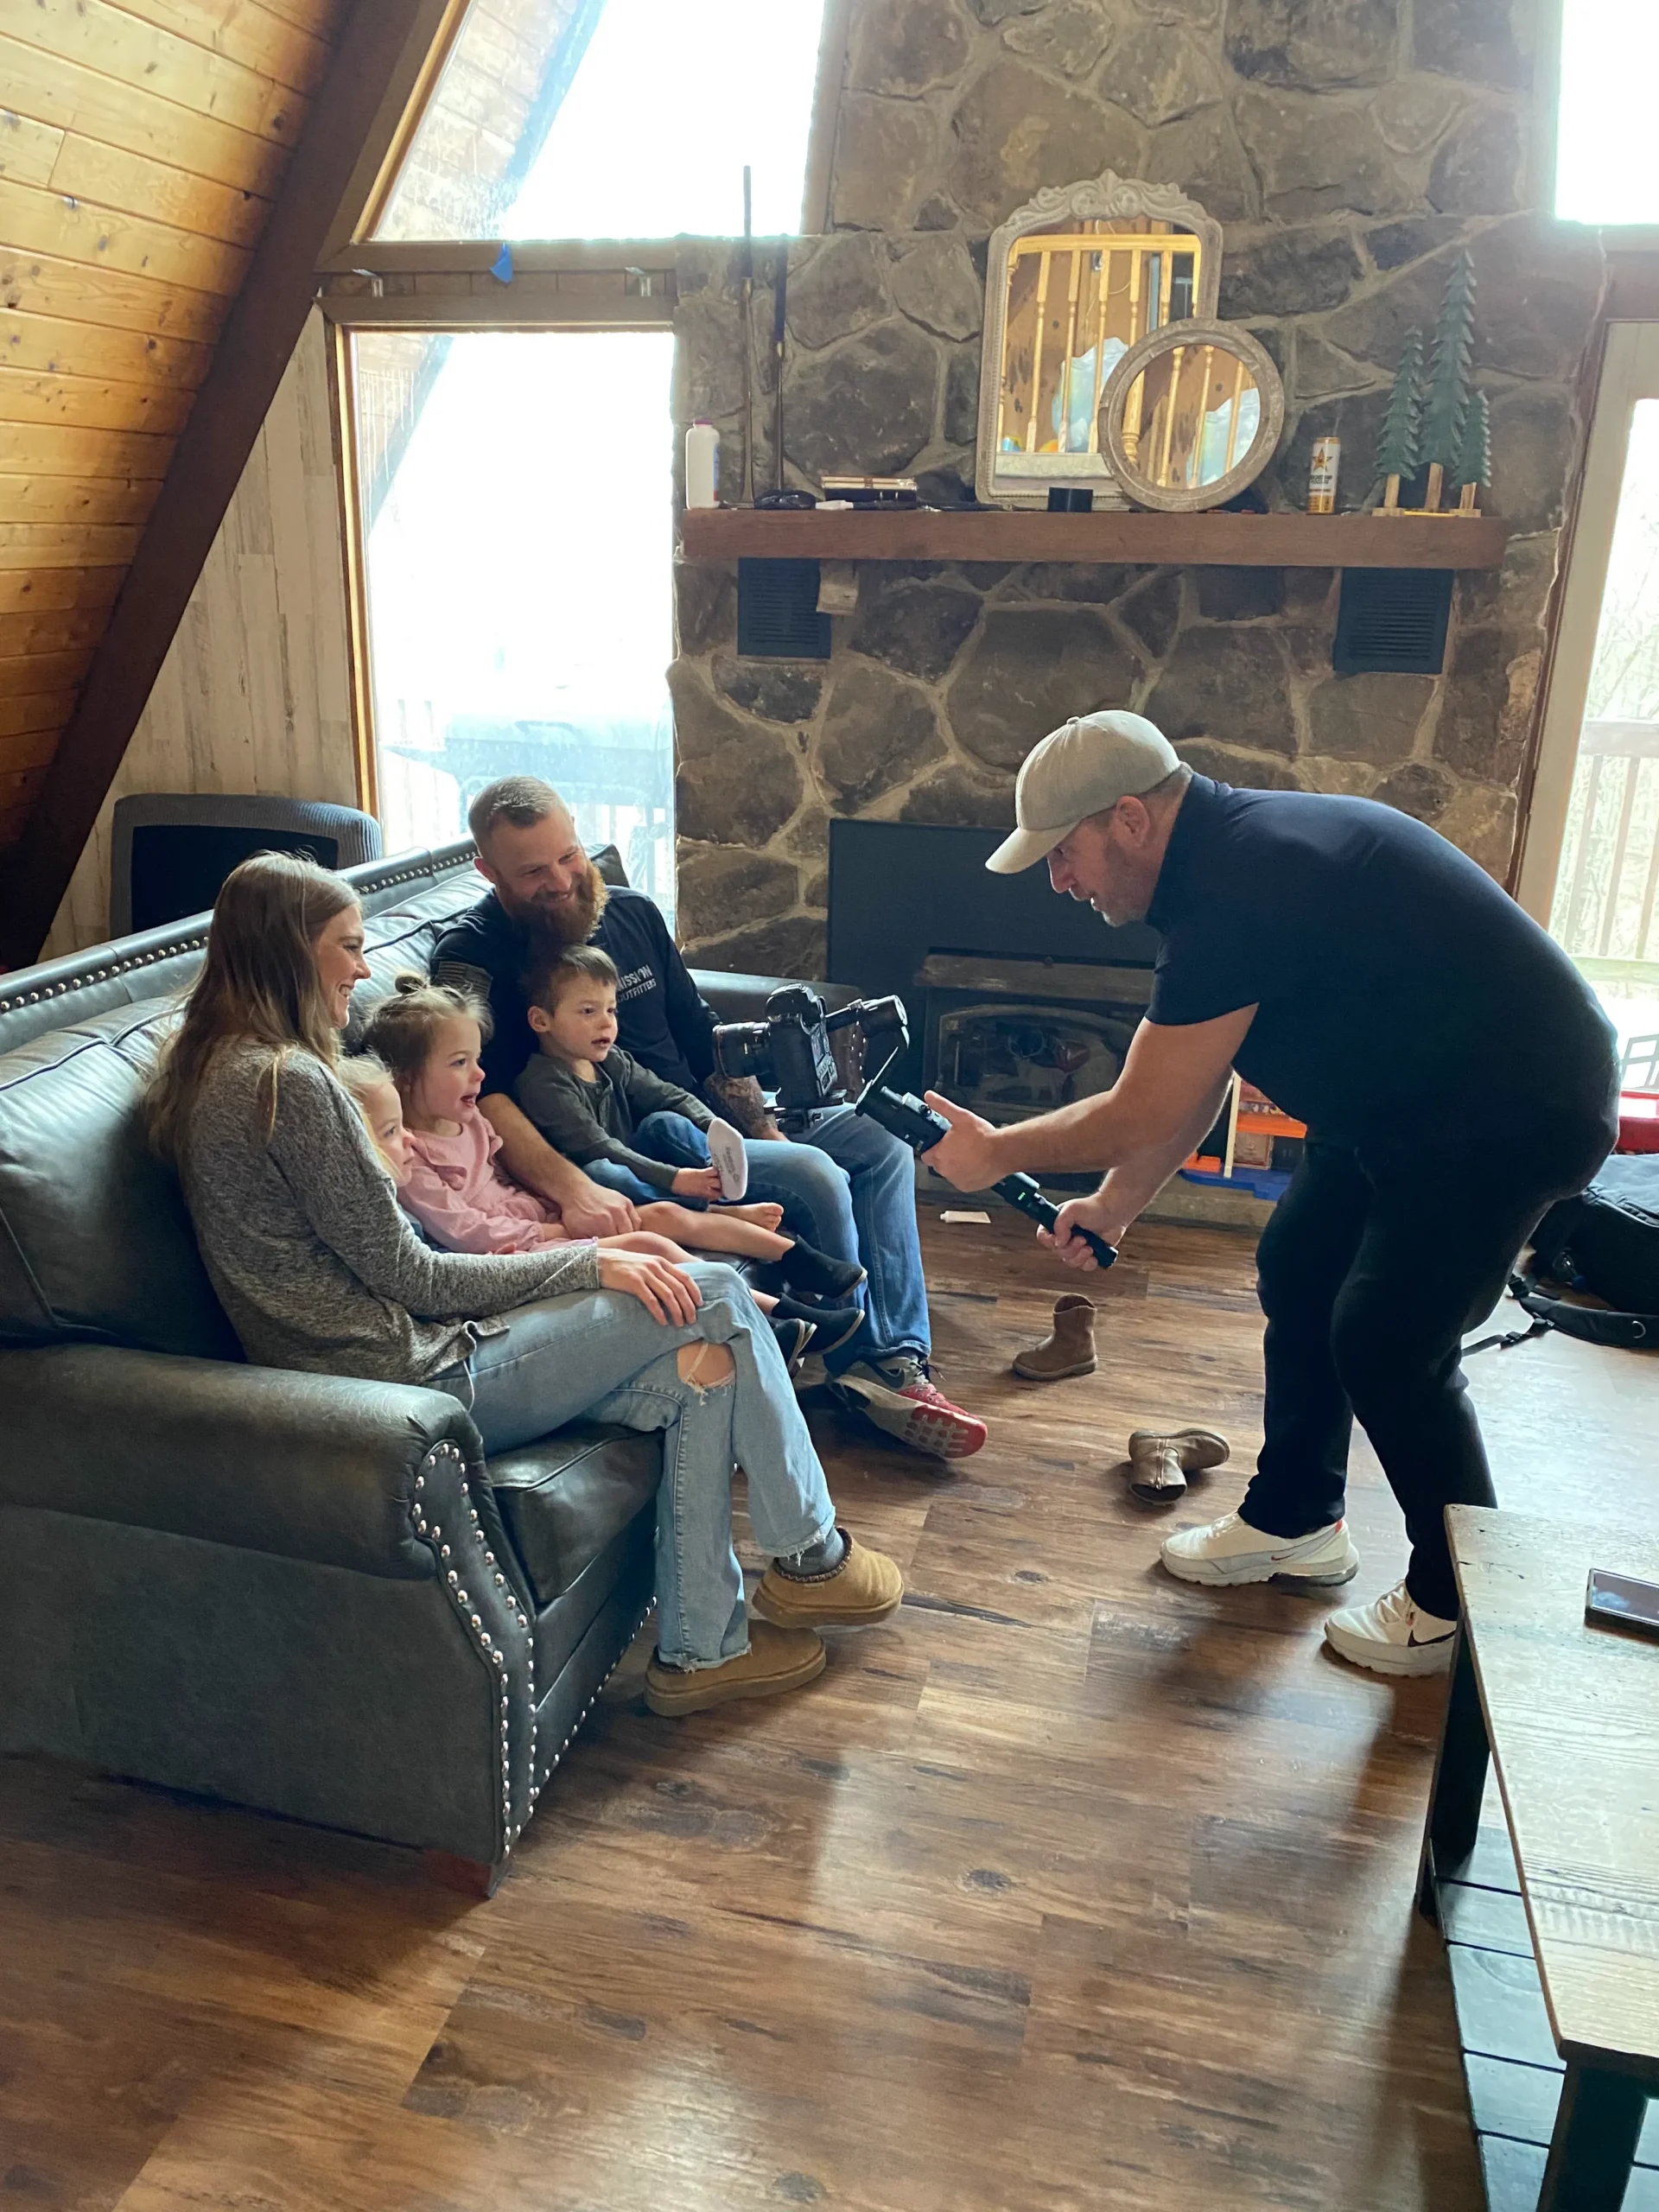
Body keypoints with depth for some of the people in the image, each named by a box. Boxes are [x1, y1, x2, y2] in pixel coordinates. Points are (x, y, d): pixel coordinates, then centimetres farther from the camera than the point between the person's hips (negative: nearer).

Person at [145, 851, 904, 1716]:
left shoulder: (211, 1067, 13)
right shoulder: (288, 1081, -19)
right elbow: (403, 1275, -16)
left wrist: (494, 1264, 7)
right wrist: (588, 1265, -9)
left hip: (387, 1362, 10)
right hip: (413, 1380, -10)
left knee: (705, 1367, 3)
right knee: (714, 1298, -7)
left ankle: (699, 1648, 10)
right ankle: (812, 1555, 12)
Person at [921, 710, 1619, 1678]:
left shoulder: (1238, 888, -29)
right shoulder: (1229, 851, 4)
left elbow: (1147, 1116, -23)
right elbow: (1189, 1092, 10)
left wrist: (997, 1152, -10)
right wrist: (1113, 1206, 9)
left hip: (1513, 1111, -10)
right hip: (1406, 1094, 10)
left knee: (1390, 1341, -7)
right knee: (1298, 1271, 13)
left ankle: (1462, 1604, 14)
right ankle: (1295, 1522, 30)